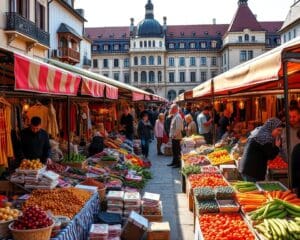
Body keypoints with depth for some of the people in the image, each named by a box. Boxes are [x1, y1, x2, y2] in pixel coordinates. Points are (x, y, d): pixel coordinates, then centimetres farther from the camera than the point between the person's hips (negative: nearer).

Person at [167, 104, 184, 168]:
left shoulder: (177, 117, -19)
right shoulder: (174, 116, 13)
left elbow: (178, 127, -25)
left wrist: (175, 135, -21)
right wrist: (171, 134, 17)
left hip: (176, 137, -10)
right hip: (173, 137, 10)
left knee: (177, 151, -3)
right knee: (174, 150, 18)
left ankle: (178, 163, 4)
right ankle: (174, 162, 28)